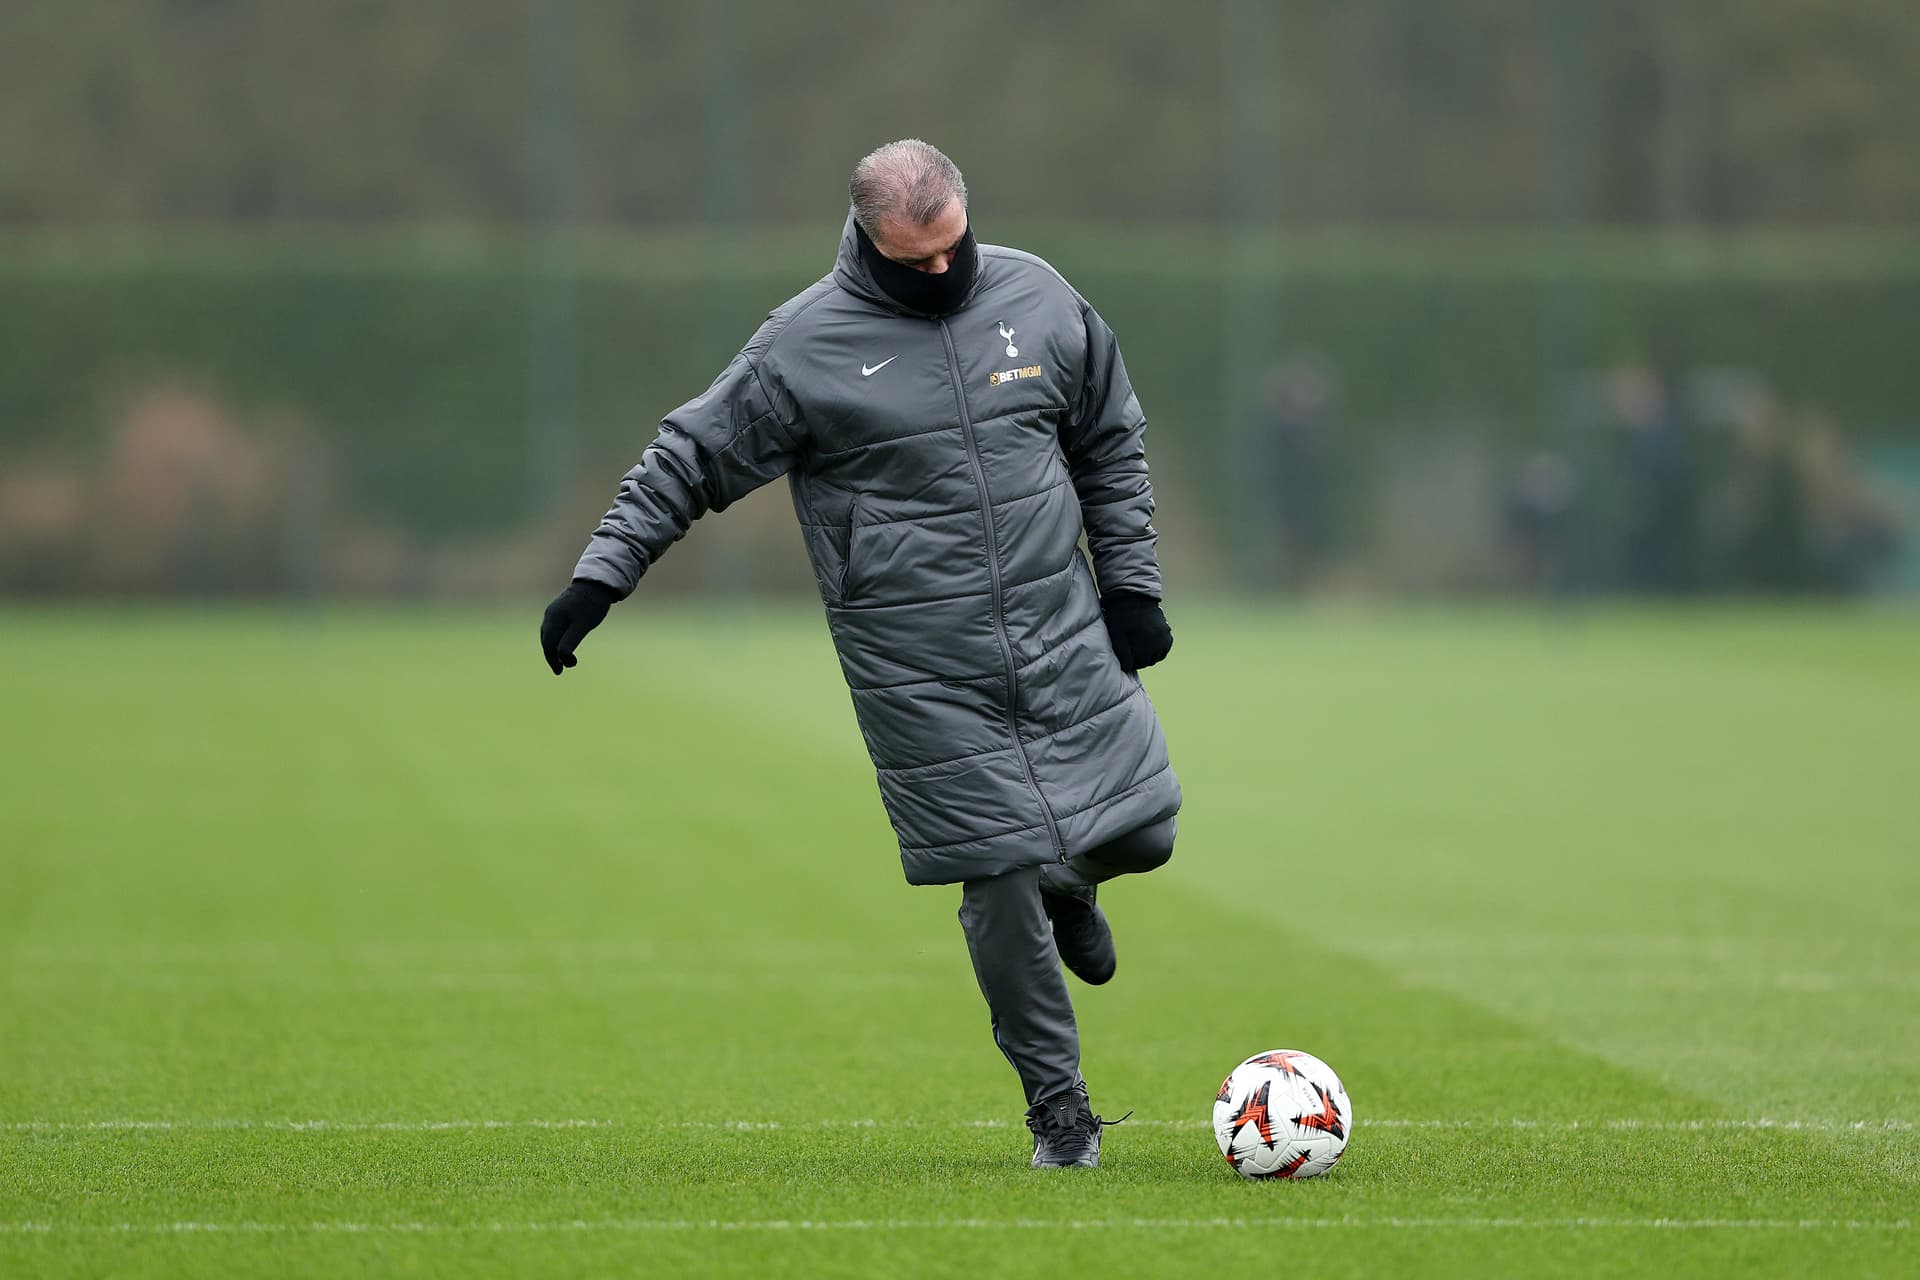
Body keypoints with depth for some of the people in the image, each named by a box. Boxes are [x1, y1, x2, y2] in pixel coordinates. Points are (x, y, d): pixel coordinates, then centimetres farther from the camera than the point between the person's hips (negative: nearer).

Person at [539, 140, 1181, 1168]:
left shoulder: (1039, 300, 4)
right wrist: (600, 575, -5)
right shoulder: (804, 345, -7)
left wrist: (1130, 582, 11)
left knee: (1138, 830, 1)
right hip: (920, 674, -4)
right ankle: (1058, 1109, 6)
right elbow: (691, 460, 1)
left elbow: (1111, 444, 16)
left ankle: (1067, 887, 39)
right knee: (999, 875, -7)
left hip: (1063, 633, 4)